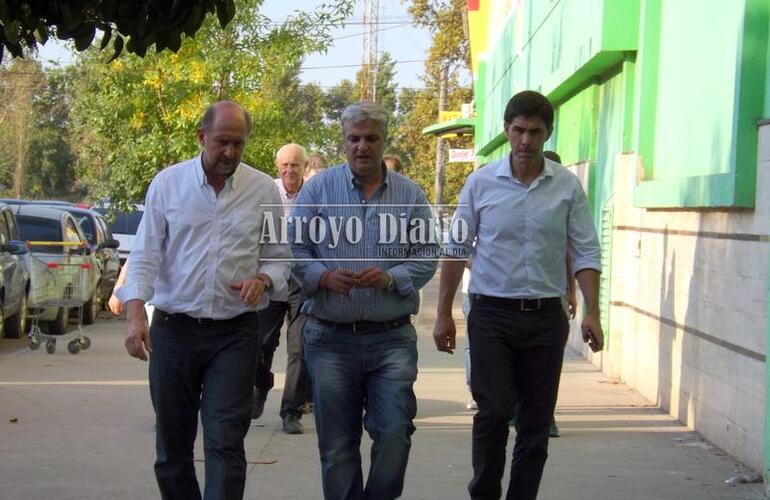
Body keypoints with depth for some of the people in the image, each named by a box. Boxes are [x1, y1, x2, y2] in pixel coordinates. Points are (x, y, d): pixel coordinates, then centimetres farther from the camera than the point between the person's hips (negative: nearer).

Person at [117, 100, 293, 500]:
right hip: (173, 331, 1)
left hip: (234, 334, -1)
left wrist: (263, 279, -13)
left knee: (225, 443, -8)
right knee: (172, 444, 9)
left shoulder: (263, 190, 2)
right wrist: (135, 314, -14)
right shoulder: (168, 183, 2)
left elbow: (279, 257, 9)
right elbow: (145, 255, 0)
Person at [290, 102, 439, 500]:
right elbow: (295, 248, 2)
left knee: (394, 433, -6)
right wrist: (324, 277, -16)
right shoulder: (318, 189, 3)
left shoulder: (411, 194, 6)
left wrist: (392, 278, -14)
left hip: (392, 337, 0)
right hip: (330, 337, 0)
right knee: (337, 443, 7)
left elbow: (427, 254, 5)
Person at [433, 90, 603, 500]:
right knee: (493, 410, -9)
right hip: (492, 313, -2)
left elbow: (585, 253, 2)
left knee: (536, 421, 7)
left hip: (546, 316, 2)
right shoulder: (481, 183, -1)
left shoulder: (568, 186, 1)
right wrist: (444, 313, 3)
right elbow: (456, 250, 5)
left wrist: (592, 313, -8)